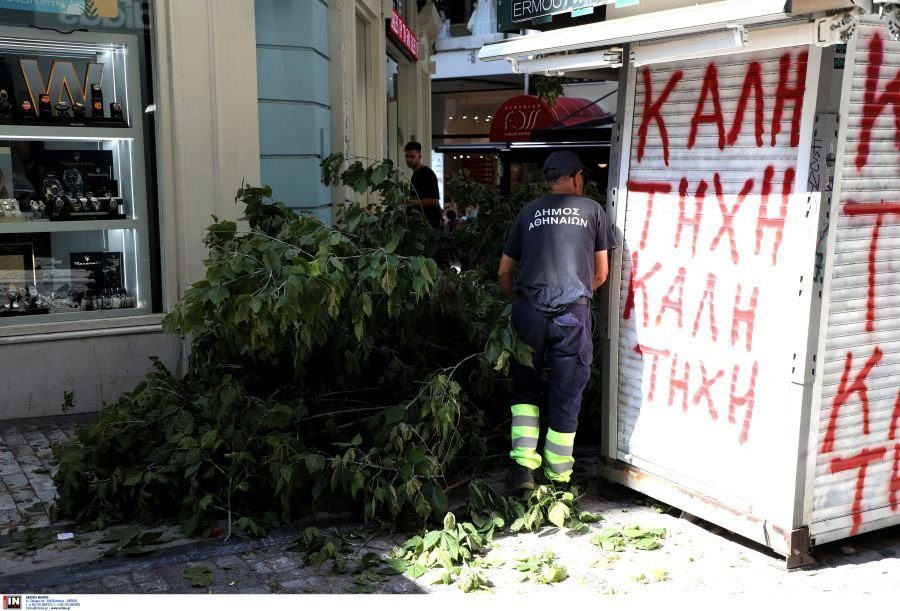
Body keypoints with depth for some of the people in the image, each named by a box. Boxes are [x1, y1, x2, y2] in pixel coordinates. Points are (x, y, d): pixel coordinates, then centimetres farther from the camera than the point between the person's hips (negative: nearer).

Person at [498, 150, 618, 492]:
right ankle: (558, 480, 16)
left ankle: (523, 466, 5)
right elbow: (601, 274, 13)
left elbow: (504, 272, 16)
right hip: (573, 313, -1)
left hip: (529, 310, 1)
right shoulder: (592, 210, 12)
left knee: (526, 388, 17)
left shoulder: (529, 212, 15)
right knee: (566, 397, 8)